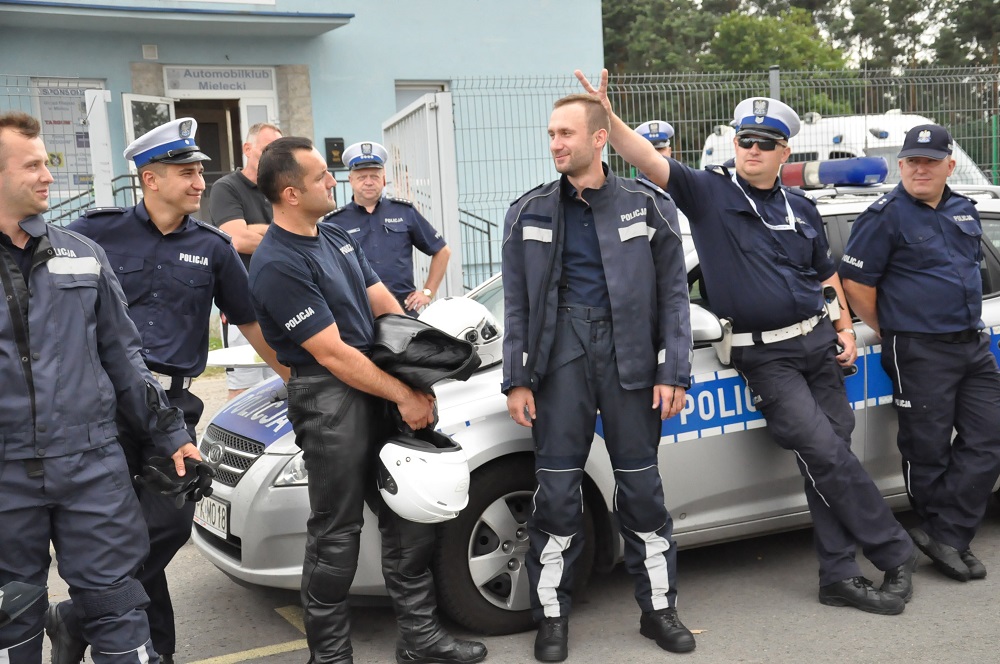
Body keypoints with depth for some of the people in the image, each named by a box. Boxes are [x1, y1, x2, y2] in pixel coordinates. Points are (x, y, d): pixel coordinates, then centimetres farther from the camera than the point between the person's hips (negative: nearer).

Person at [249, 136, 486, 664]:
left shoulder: (338, 238, 12)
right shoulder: (277, 265, -17)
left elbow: (385, 305, 12)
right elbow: (332, 353, -19)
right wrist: (404, 396, -14)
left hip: (376, 394, 9)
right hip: (329, 402, -9)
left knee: (409, 521, 12)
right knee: (336, 537, 1)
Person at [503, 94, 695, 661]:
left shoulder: (648, 205, 3)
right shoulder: (531, 213, 8)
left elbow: (673, 294, 2)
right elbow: (517, 304, 7)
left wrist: (672, 372, -5)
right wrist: (518, 379, 1)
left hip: (629, 350, -1)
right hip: (561, 346, 1)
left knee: (641, 483, 6)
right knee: (557, 487, 2)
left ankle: (659, 607, 21)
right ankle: (553, 615, 15)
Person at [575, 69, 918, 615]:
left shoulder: (801, 208, 12)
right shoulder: (709, 192, -3)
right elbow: (649, 161, -18)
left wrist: (845, 330, 10)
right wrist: (606, 116, -32)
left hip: (819, 343, 5)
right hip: (764, 356, -5)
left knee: (829, 459, 4)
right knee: (826, 454, -11)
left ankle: (840, 575, 14)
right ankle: (895, 553, 4)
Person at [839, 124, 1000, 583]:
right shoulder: (886, 216, -9)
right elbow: (856, 284, -10)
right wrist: (891, 331, -1)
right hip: (919, 352, -7)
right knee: (928, 450, 1)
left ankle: (944, 536, 7)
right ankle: (944, 537, 17)